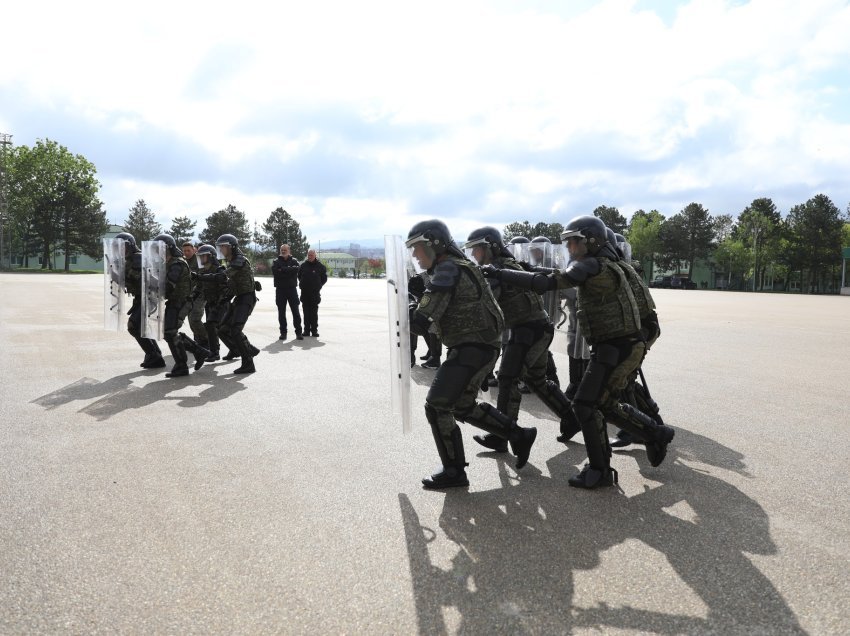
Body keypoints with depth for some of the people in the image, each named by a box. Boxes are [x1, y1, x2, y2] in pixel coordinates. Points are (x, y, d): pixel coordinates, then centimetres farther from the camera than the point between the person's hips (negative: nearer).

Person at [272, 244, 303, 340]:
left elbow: (297, 269, -14)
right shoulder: (276, 262, 7)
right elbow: (274, 271, -12)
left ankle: (298, 332, 6)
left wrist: (283, 270, -14)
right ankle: (283, 332, 13)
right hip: (280, 290, 1)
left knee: (295, 311, 0)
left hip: (292, 289, -1)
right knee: (281, 312, 5)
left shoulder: (294, 261, 8)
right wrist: (289, 270, -15)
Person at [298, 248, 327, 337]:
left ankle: (314, 330, 2)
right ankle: (306, 330, 9)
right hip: (304, 293, 2)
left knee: (314, 313, -3)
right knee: (306, 312, 5)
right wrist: (302, 285, 11)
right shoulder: (303, 265, 7)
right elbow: (299, 276, 20)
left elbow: (324, 278, 8)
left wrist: (318, 286, 1)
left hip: (315, 293, -2)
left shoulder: (320, 266, 1)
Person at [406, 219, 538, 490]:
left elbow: (422, 321, -22)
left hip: (471, 349, -10)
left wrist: (410, 316, 0)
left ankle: (454, 472, 4)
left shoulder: (448, 270, -16)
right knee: (463, 405, 22)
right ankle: (519, 435, 29)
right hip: (479, 348, 10)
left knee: (437, 406, -6)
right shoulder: (458, 267, 16)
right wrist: (416, 311, 1)